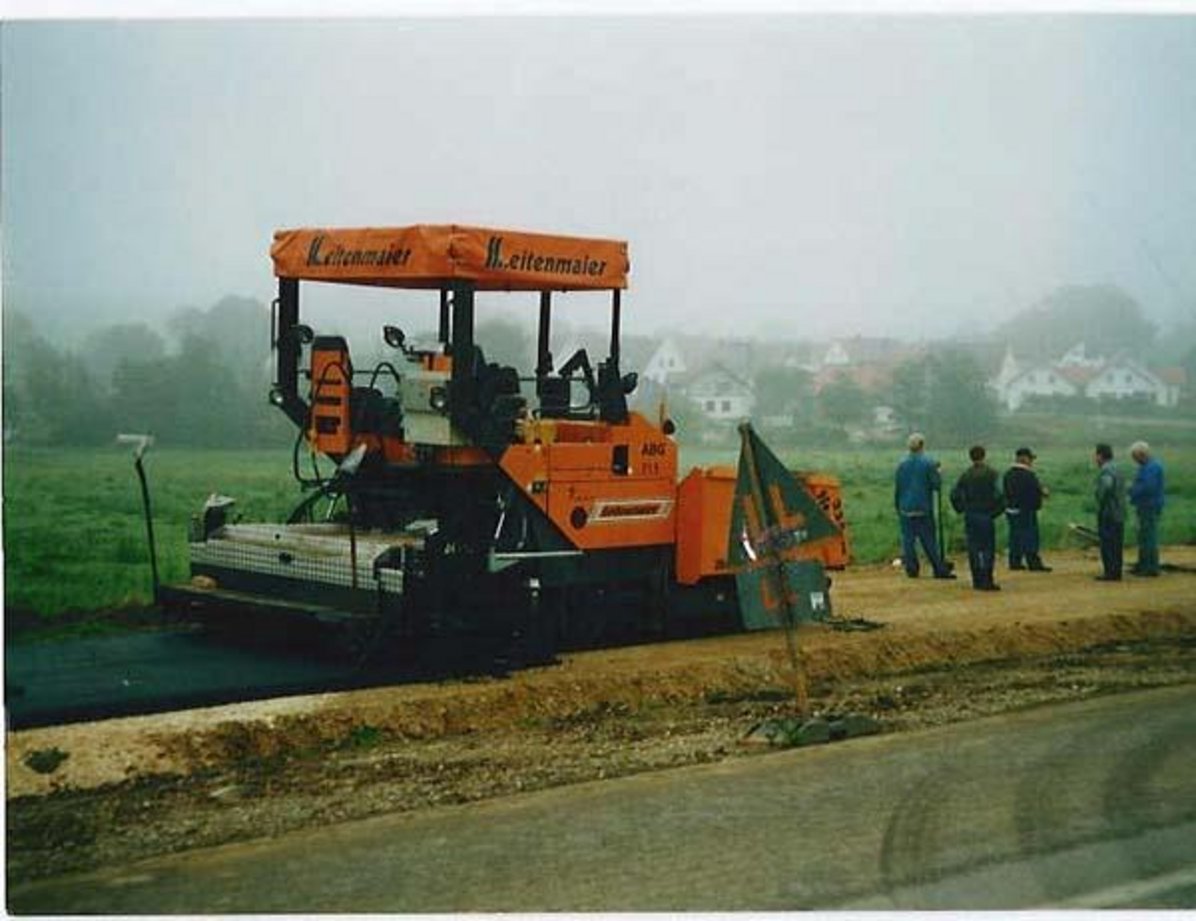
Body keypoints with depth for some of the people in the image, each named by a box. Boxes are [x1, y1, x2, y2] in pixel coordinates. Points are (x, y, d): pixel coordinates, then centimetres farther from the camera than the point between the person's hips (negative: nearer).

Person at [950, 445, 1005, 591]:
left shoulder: (965, 475, 5)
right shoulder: (990, 473, -7)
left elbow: (954, 495, 6)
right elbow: (998, 495, -15)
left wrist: (962, 509, 18)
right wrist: (996, 511, -1)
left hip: (969, 515, 4)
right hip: (985, 515, -4)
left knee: (973, 549, 9)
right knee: (988, 548, -1)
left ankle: (977, 581, 11)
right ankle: (987, 581, -7)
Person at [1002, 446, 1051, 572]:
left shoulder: (1008, 474, 9)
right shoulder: (1028, 475, -16)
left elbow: (1005, 493, 13)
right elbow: (1038, 490, -11)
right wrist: (1045, 492, 9)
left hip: (1011, 509, 8)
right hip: (1026, 510, -8)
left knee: (1015, 535, 12)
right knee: (1030, 536, -3)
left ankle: (1015, 562, 14)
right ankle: (1033, 563, -2)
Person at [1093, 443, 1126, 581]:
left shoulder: (1105, 471, -14)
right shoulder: (1116, 469, 16)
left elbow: (1106, 486, -30)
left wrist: (1101, 505, -17)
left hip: (1108, 514, -9)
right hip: (1119, 514, 9)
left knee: (1107, 544, -7)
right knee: (1116, 544, 12)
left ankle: (1110, 572, -8)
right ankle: (1116, 572, 14)